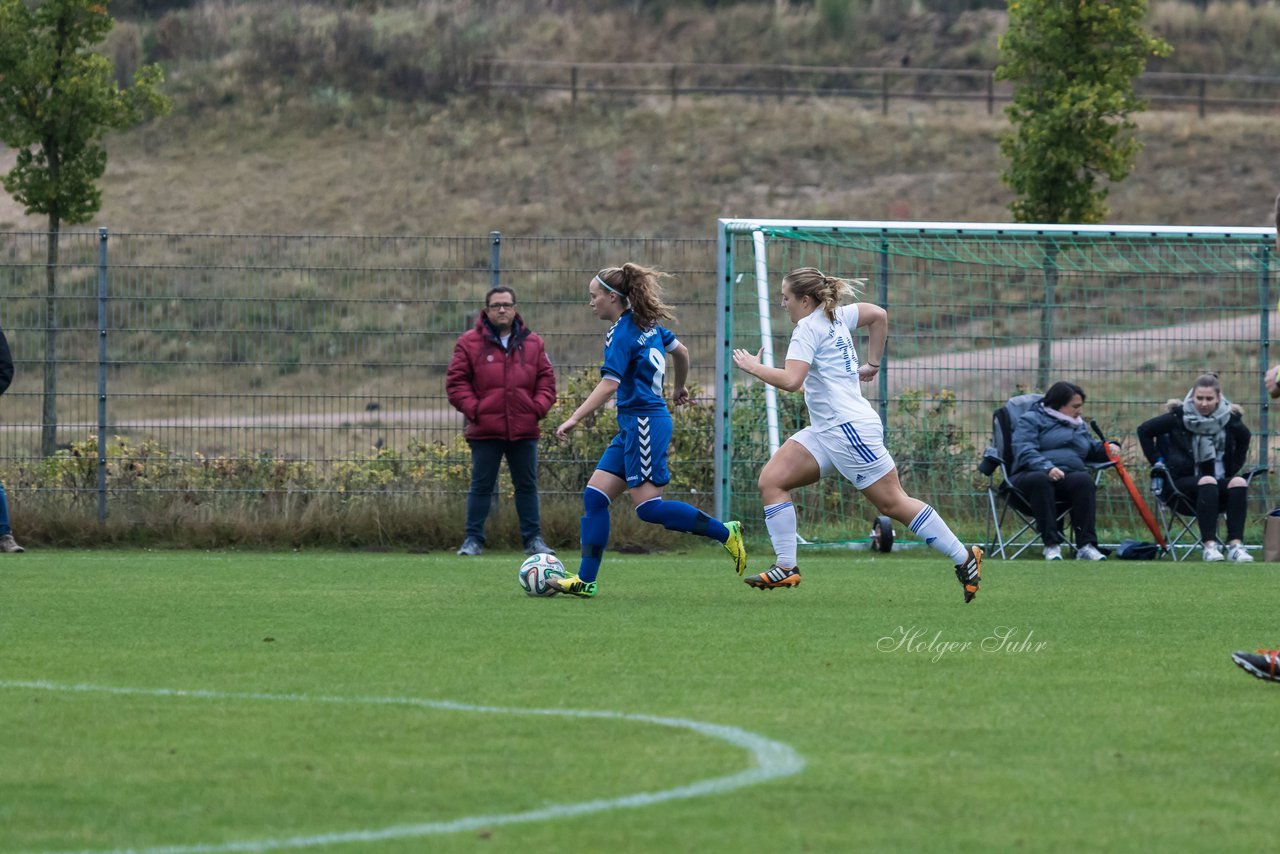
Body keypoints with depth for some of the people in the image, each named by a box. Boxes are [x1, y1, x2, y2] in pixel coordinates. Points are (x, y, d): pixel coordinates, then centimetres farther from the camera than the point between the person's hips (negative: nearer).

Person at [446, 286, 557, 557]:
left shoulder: (532, 343, 9)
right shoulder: (470, 343, 1)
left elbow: (546, 379, 11)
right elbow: (456, 382, -1)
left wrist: (538, 407, -4)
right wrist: (473, 409, -11)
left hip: (524, 431, 2)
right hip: (485, 431, -2)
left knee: (527, 486, 7)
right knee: (481, 486, 1)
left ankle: (533, 539, 13)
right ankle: (473, 539, 6)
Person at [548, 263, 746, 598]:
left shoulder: (621, 334, -14)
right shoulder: (648, 324, 12)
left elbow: (609, 384, -23)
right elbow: (681, 351, 25)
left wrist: (574, 419, -25)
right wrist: (680, 388, 42)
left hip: (644, 422, -10)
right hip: (633, 426, 10)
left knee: (648, 507, -11)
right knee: (595, 496, 4)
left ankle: (724, 532, -3)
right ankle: (585, 580, 1)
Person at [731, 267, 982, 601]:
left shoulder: (808, 328, -14)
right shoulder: (836, 316, 12)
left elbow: (791, 380, -26)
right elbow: (879, 315, 26)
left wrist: (754, 367, -13)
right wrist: (872, 365, 28)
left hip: (849, 428, -10)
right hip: (825, 432, 10)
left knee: (892, 503, -3)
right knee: (771, 479, -1)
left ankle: (964, 557, 6)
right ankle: (785, 567, -5)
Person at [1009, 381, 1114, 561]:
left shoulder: (1079, 425, 29)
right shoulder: (1031, 420, 7)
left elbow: (1092, 449, 40)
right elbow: (1025, 451, -8)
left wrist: (1107, 448, 17)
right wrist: (1047, 467, -25)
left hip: (1069, 476, 4)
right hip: (1031, 474, -4)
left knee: (1084, 480, -31)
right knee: (1040, 480, -41)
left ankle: (1085, 546, -38)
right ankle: (1051, 545, -42)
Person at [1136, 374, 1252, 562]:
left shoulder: (1229, 418, 4)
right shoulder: (1179, 416, -3)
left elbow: (1244, 438, 24)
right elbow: (1145, 430, 6)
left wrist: (1234, 468, 14)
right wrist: (1157, 462, 3)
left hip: (1218, 487, 3)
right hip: (1184, 481, -3)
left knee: (1239, 483, -29)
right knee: (1207, 482, -36)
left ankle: (1235, 545, -37)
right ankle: (1209, 545, -43)